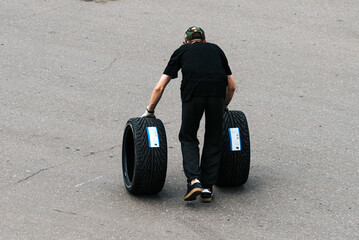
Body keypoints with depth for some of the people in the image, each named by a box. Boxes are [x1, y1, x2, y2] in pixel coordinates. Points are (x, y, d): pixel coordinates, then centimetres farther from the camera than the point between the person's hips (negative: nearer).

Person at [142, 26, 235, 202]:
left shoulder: (182, 51, 29)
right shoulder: (216, 49, 34)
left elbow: (159, 87, 25)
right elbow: (231, 86, 37)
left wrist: (149, 112, 36)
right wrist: (224, 107, 54)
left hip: (192, 92, -1)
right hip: (217, 92, 1)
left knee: (188, 138, 17)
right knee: (213, 141, 18)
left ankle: (194, 180, -2)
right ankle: (207, 188, 17)